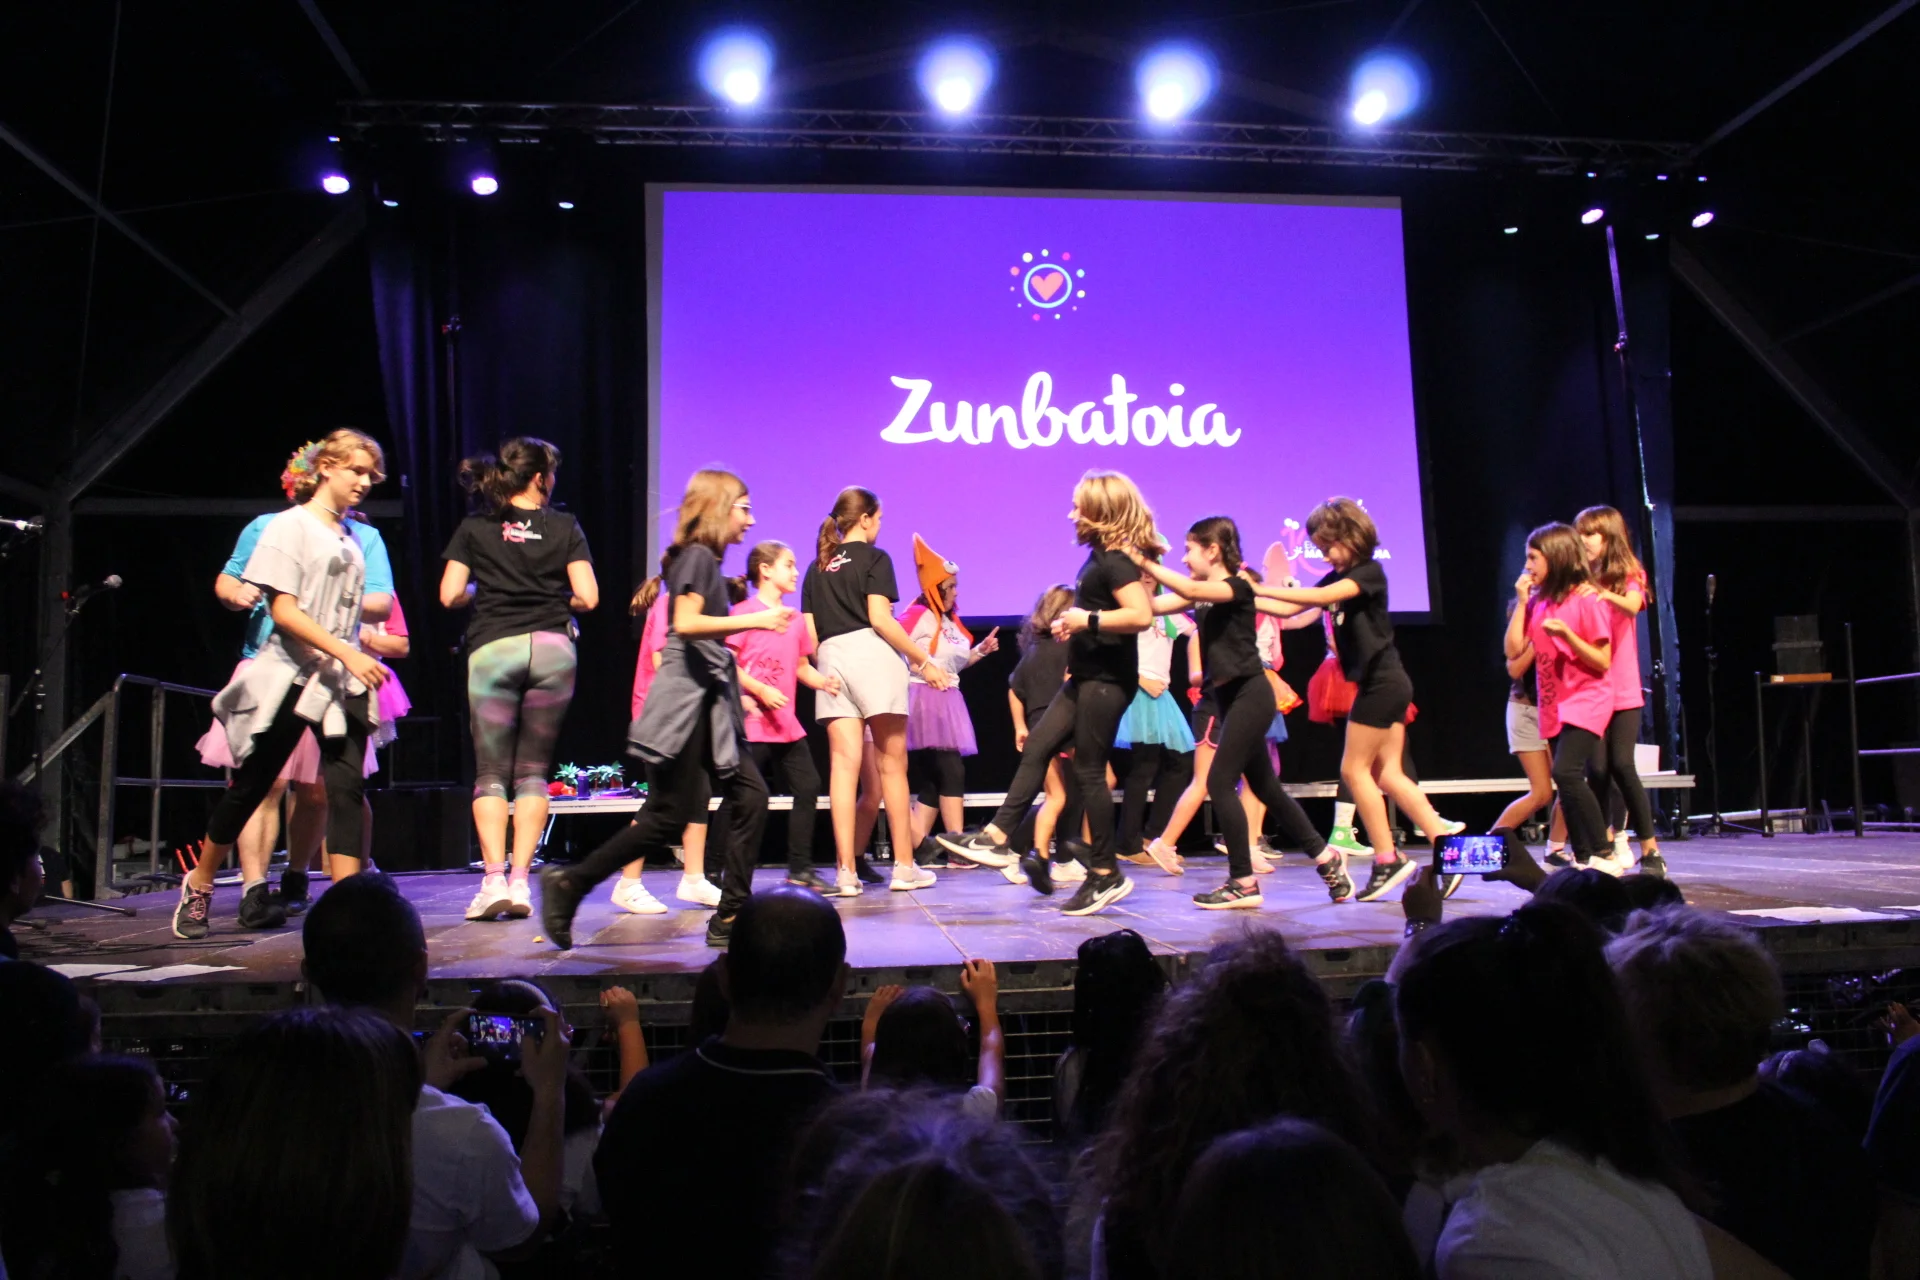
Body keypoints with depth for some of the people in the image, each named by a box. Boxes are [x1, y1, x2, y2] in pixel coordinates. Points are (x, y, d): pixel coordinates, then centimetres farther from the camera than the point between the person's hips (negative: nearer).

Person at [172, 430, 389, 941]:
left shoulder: (352, 538, 13)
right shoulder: (290, 526, -4)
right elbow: (283, 611, -12)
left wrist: (361, 657, 11)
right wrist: (348, 653, -20)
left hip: (342, 684, 4)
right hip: (288, 679, -4)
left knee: (347, 788, -8)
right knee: (249, 787, 8)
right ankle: (198, 886, 29)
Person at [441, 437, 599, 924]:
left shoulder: (474, 528, 7)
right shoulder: (564, 527, 6)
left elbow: (450, 596, 1)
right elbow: (587, 597, -1)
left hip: (493, 650, 0)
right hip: (553, 650, 1)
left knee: (491, 773, 7)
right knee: (533, 771, 9)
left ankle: (494, 879, -4)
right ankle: (519, 881, 3)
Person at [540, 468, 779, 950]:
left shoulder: (705, 559, 20)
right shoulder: (697, 556, -8)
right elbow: (686, 623, -23)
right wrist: (754, 620, -20)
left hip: (708, 703, 9)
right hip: (684, 702, -9)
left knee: (749, 796, 1)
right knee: (670, 816, -7)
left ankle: (731, 916, 4)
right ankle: (569, 884, 4)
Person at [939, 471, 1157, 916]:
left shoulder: (1115, 561, -16)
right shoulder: (1100, 557, 13)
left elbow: (1141, 616, -29)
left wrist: (1087, 620, -21)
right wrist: (1074, 625, 11)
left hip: (1107, 679, -10)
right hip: (1086, 677, 10)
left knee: (1089, 770, -3)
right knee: (1037, 748, 7)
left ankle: (1107, 874, 8)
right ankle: (997, 836, 9)